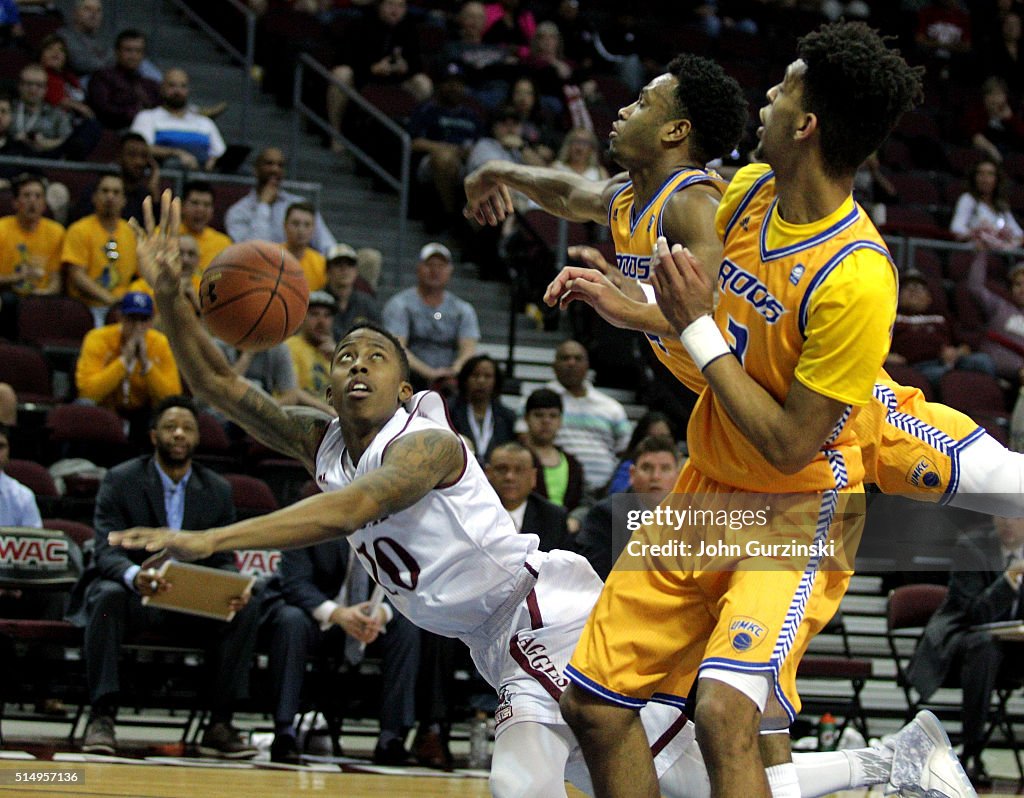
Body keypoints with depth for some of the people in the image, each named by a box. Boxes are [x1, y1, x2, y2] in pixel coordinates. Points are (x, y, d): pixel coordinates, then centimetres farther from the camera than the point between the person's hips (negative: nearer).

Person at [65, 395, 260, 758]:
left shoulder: (218, 490, 7)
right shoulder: (120, 481, -4)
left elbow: (223, 560, 3)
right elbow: (107, 551, -15)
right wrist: (134, 576, -40)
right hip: (131, 596, -3)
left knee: (245, 609, -24)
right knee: (108, 595, -38)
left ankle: (220, 724, -20)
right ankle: (101, 717, -37)